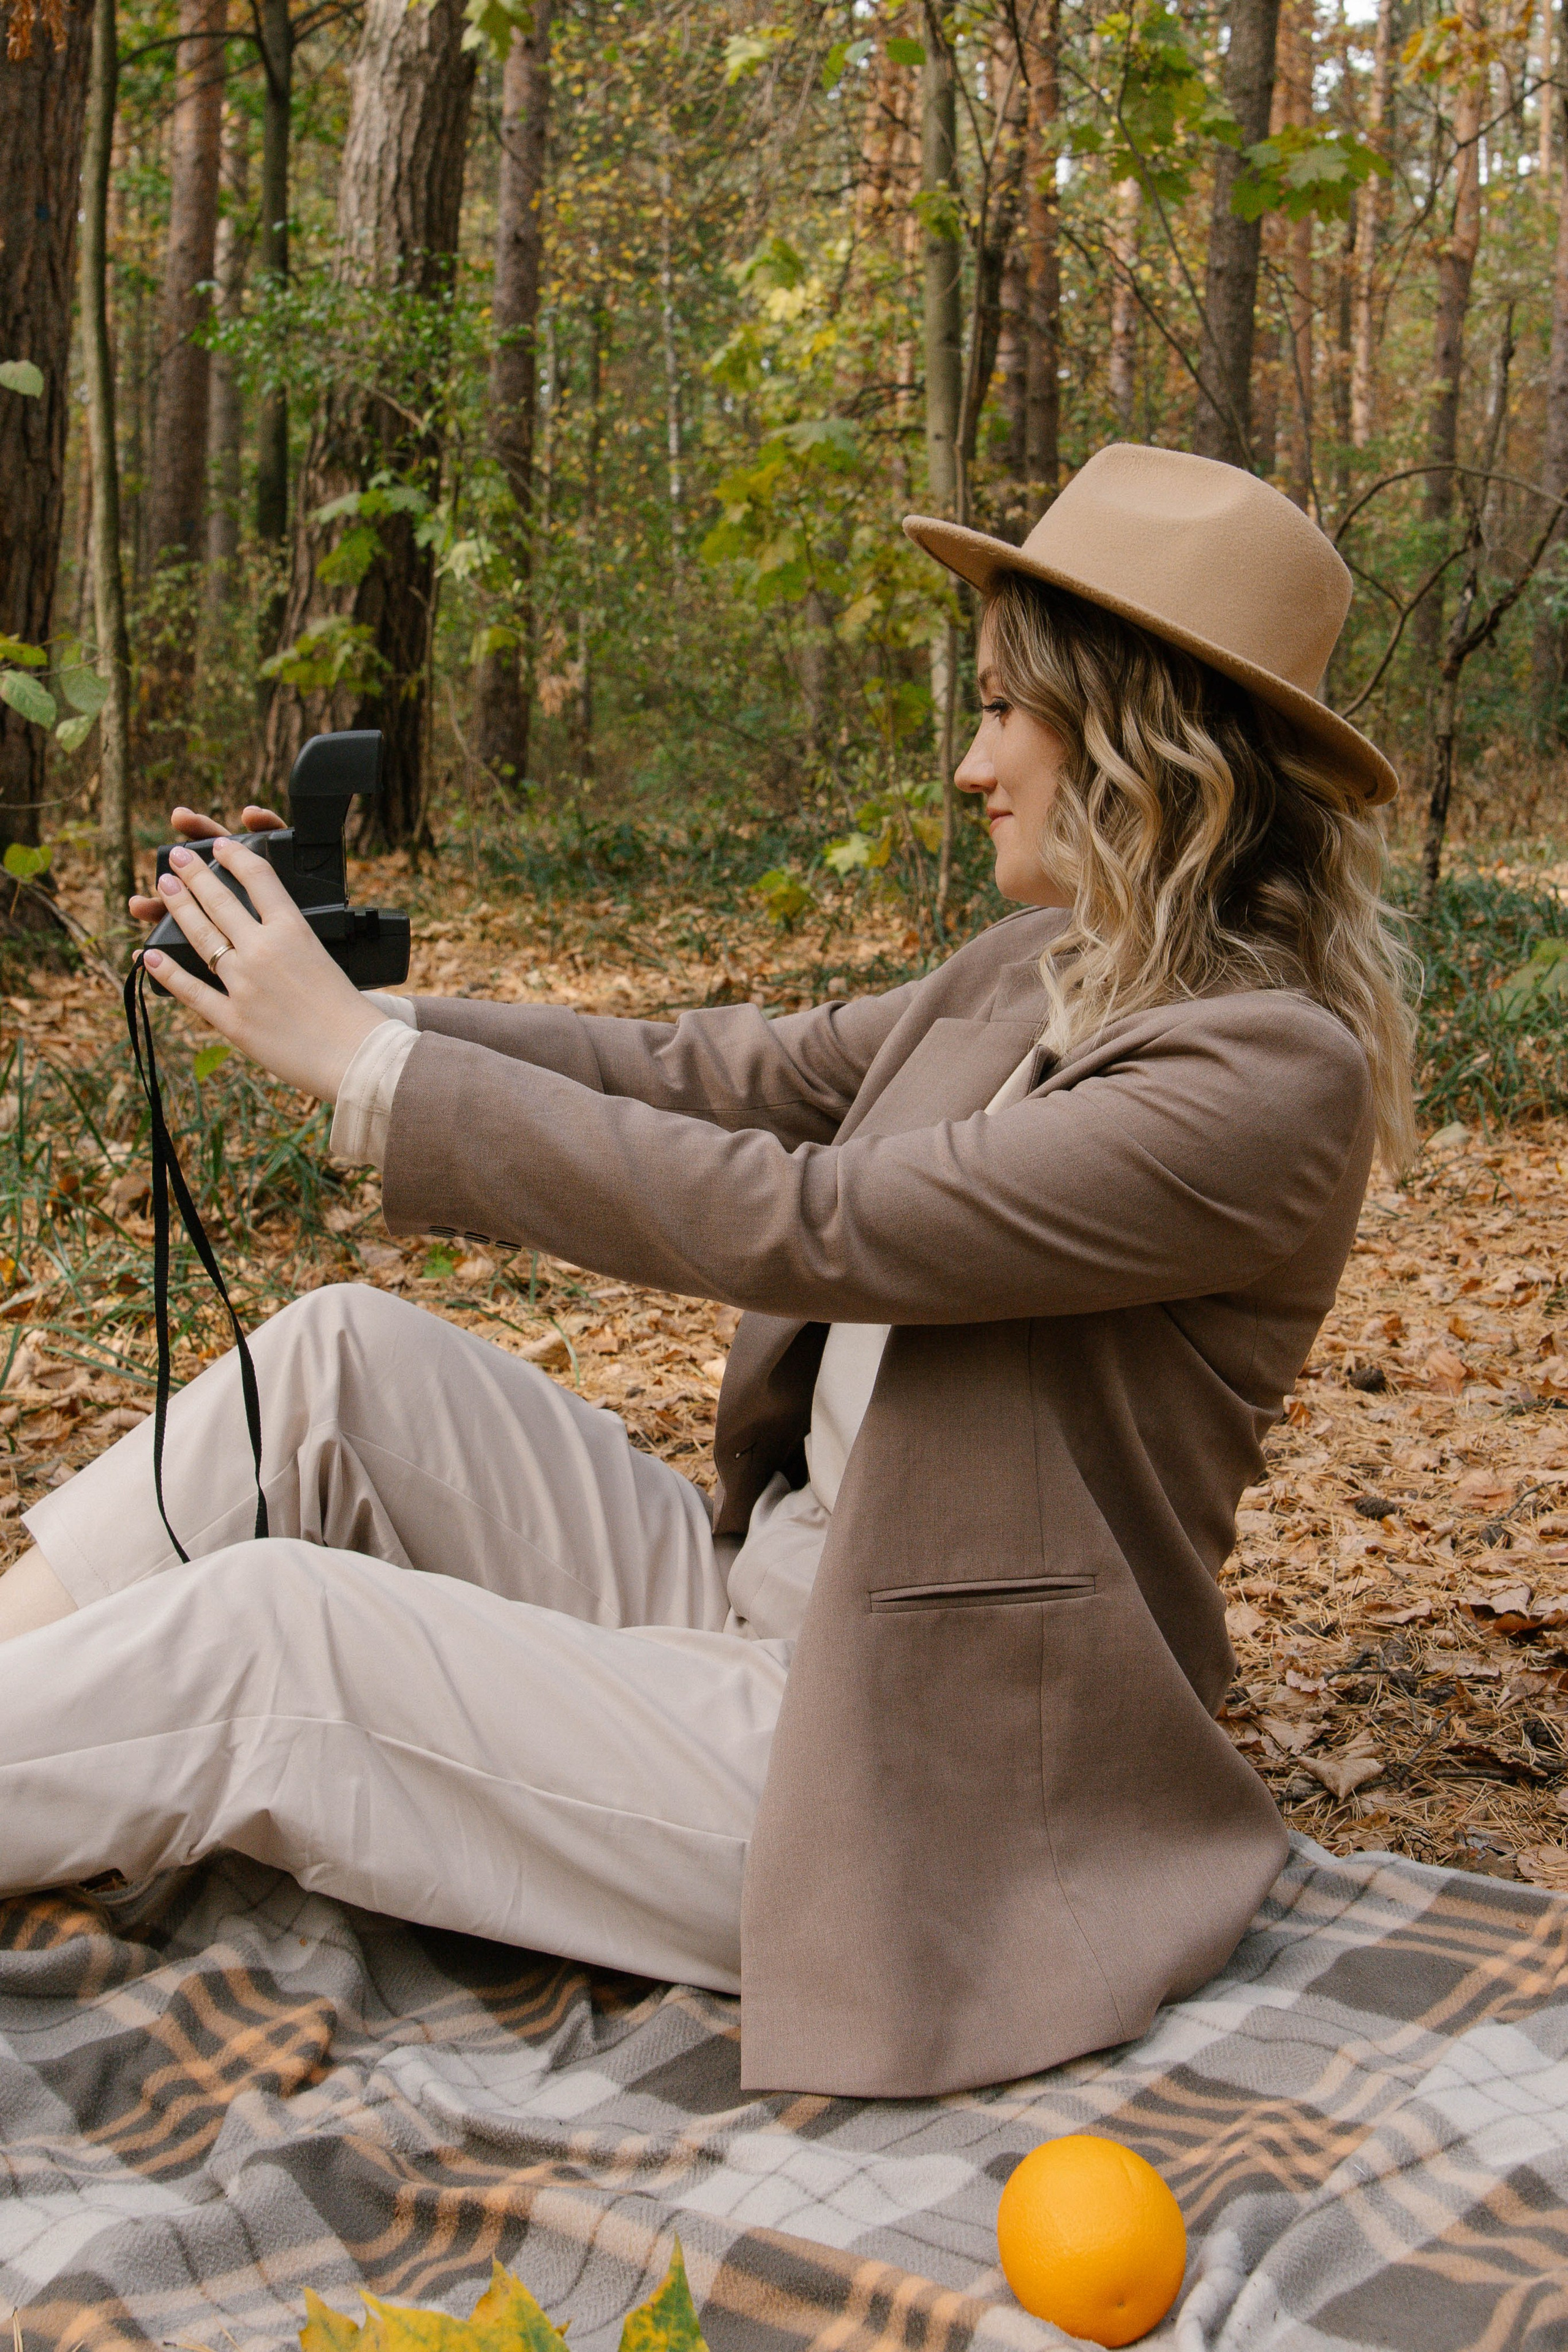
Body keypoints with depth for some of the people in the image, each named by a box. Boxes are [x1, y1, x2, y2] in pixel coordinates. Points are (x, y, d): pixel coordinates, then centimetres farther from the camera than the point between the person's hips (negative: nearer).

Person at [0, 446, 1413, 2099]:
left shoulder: (1275, 1075, -21)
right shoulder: (1031, 974, 7)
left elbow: (802, 1222, -26)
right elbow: (711, 1077, 10)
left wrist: (367, 1060, -20)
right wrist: (345, 1012, 1)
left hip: (882, 1772, -8)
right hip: (752, 1598, 8)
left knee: (246, 1636, -16)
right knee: (341, 1354, -4)